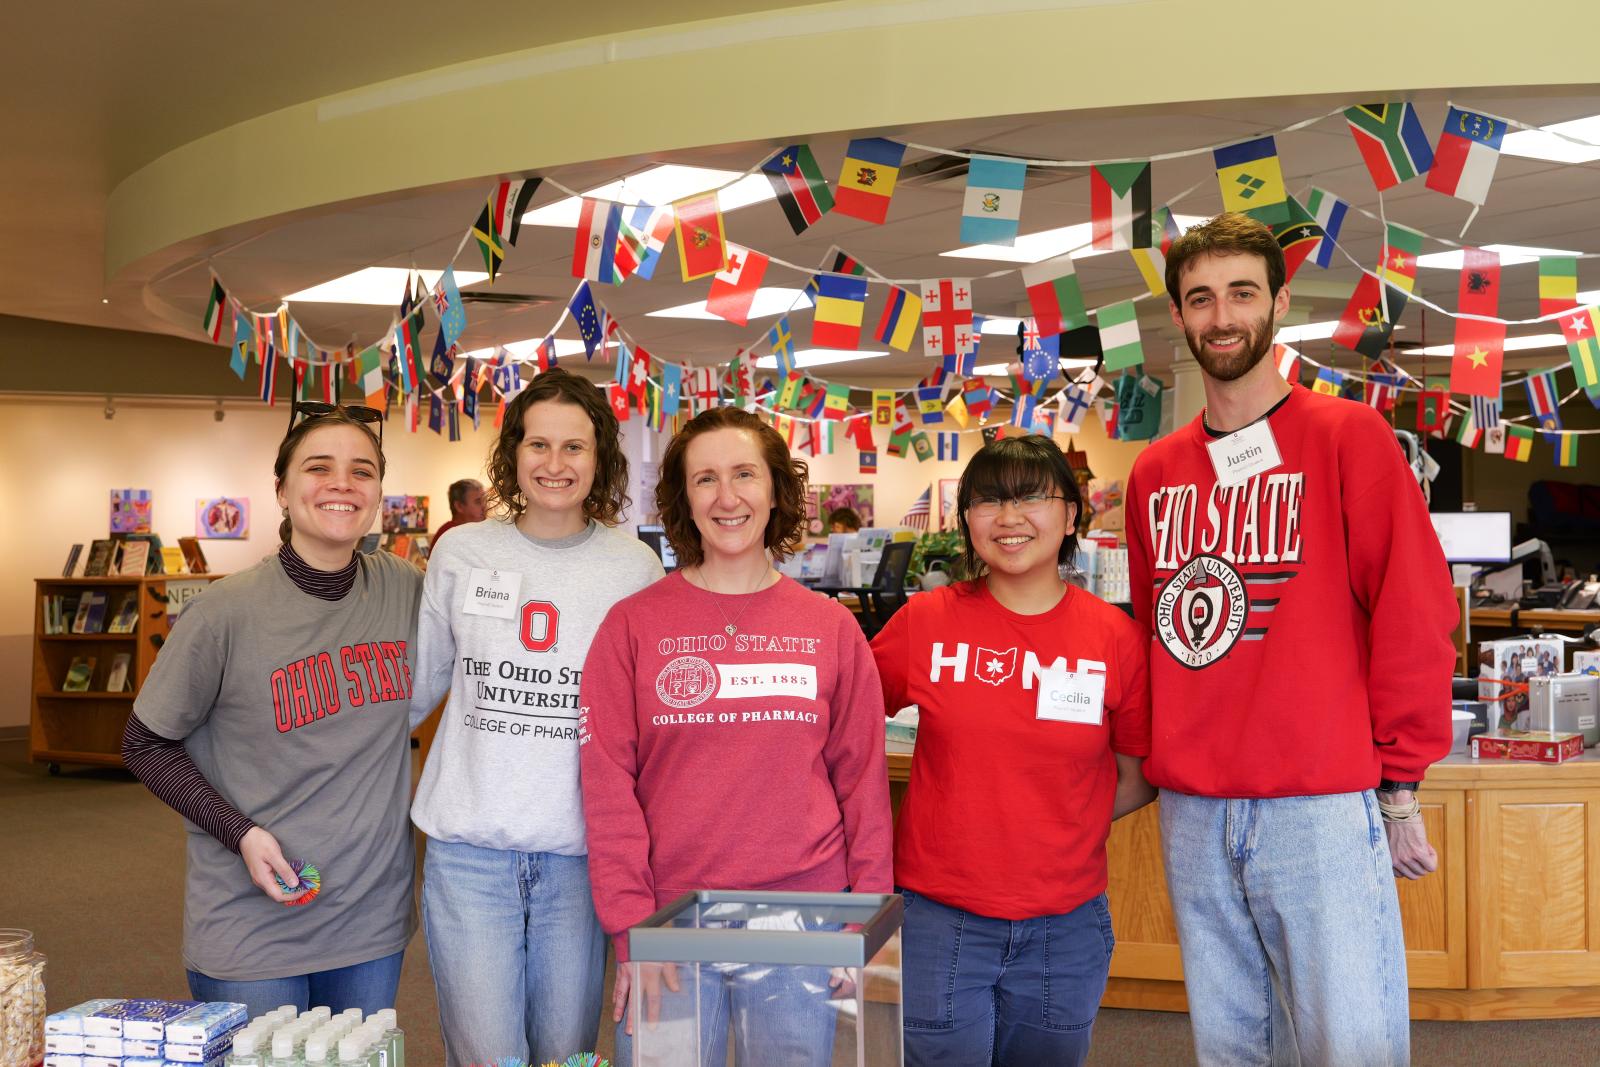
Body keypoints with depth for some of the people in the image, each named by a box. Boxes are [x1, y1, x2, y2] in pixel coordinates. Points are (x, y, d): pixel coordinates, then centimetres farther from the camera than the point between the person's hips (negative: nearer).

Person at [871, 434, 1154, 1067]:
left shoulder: (1115, 638, -3)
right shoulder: (925, 621, -4)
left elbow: (1141, 776, 6)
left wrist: (1064, 828, -4)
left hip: (1063, 929, 1)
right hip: (938, 919, -1)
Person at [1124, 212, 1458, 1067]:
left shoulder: (1348, 437, -3)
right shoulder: (1154, 473, 11)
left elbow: (1413, 616, -5)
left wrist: (1399, 784, -6)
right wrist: (1159, 759, 11)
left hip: (1323, 806, -4)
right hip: (1191, 812, 5)